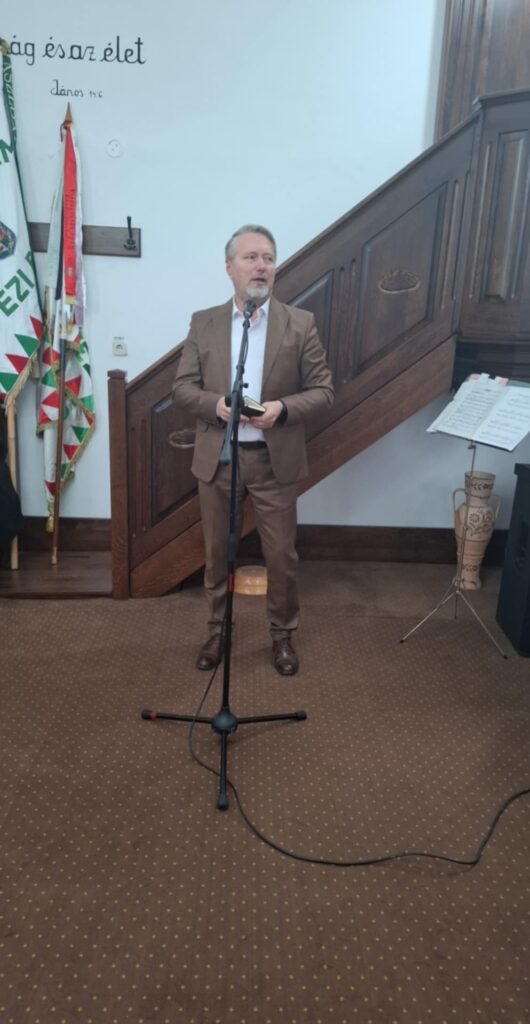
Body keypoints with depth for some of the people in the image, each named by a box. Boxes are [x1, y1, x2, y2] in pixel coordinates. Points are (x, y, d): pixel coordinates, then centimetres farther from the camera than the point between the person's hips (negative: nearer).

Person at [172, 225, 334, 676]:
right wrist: (215, 404, -19)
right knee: (217, 552, 14)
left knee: (282, 554, 8)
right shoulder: (203, 322, 3)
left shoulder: (301, 323, -1)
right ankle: (218, 630, 34)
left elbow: (323, 390, -2)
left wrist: (283, 408, -21)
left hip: (275, 459, -1)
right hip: (217, 457, 2)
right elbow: (182, 387, 2)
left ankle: (284, 635, 29)